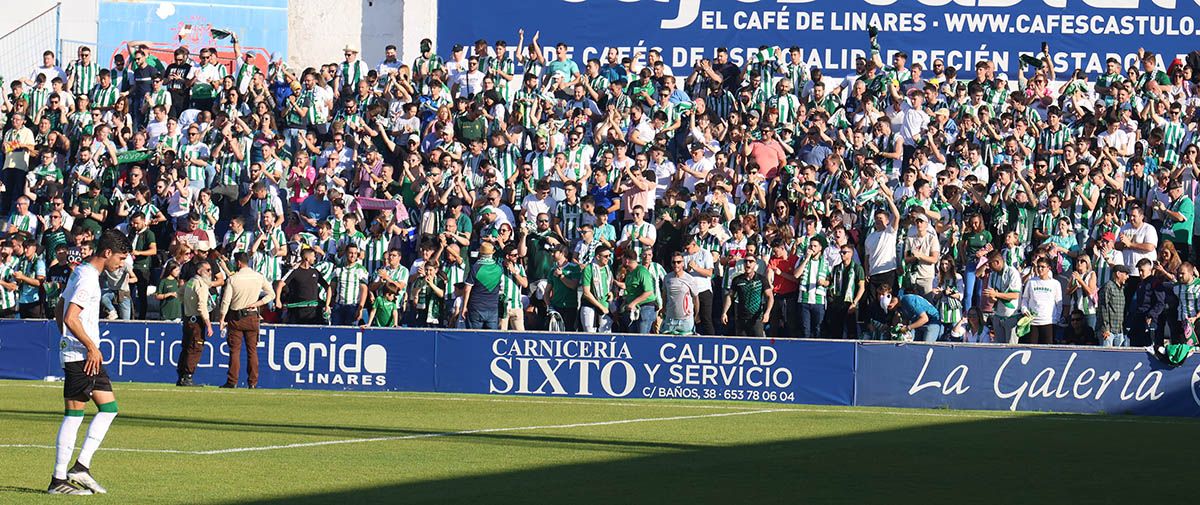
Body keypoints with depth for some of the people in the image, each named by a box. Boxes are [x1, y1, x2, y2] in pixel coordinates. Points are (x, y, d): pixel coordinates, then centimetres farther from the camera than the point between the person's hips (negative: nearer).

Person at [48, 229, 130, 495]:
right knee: (74, 415, -6)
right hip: (81, 355, -10)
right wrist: (91, 347, -18)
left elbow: (59, 315, 23)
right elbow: (70, 318, -24)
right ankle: (59, 480, -3)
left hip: (88, 355, 10)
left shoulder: (81, 272, 16)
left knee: (109, 408, 9)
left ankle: (81, 467, 7)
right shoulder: (88, 278, -15)